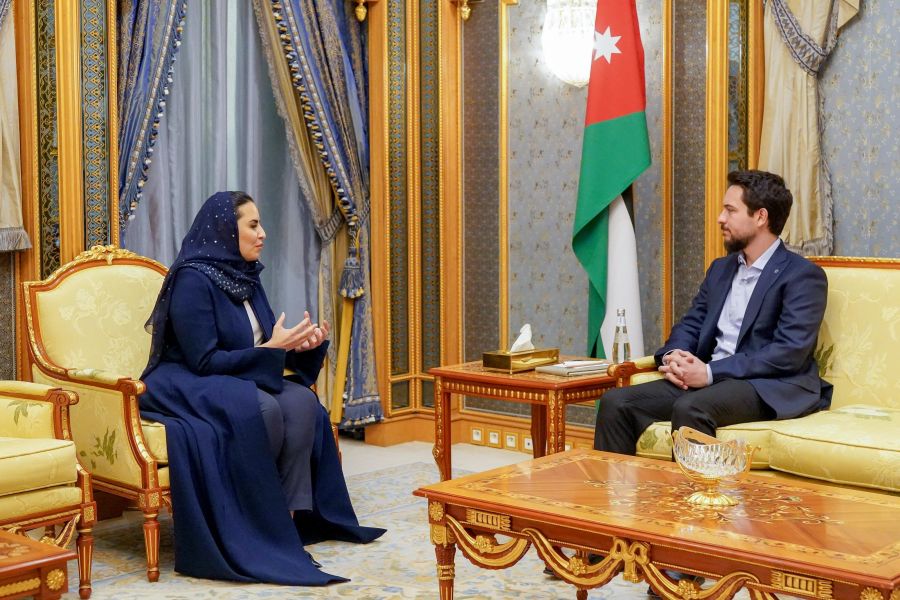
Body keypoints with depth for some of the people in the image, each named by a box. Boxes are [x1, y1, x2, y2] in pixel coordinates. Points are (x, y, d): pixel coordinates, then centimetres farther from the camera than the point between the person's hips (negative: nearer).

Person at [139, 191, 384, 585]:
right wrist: (271, 348, -22)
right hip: (186, 386, -8)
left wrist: (296, 344, -8)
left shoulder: (244, 276, 8)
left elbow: (257, 342, 13)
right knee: (262, 409, -33)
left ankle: (290, 513, -17)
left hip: (234, 381, 8)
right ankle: (253, 526, -16)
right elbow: (204, 361, -22)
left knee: (301, 401, -19)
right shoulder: (192, 280, -18)